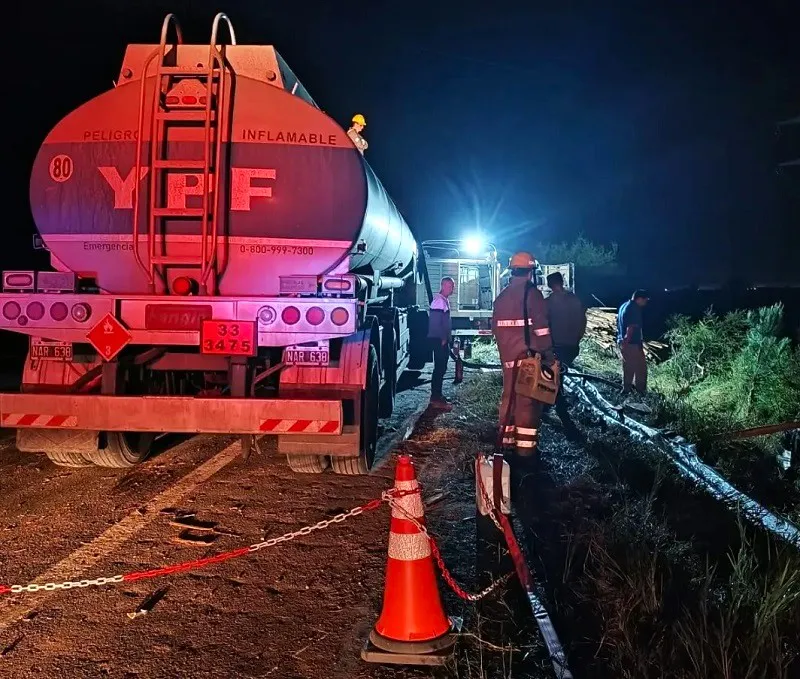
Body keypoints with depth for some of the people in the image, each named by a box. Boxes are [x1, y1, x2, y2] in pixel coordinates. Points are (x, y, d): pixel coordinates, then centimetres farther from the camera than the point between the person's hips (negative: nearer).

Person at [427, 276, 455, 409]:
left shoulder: (445, 300, 16)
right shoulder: (439, 300, -16)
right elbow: (435, 322, -22)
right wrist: (443, 338, -17)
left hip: (443, 339, 10)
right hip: (438, 340, -10)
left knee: (442, 368, 14)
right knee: (439, 368, -9)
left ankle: (437, 395, 22)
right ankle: (436, 398, -7)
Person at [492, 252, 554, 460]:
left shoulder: (501, 296, 12)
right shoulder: (532, 293, -9)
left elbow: (495, 327, 16)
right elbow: (541, 329, -14)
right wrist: (549, 355, -8)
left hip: (508, 356, 7)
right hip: (529, 357, -7)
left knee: (509, 398, 15)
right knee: (528, 401, -4)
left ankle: (506, 441, 22)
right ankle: (526, 447, -3)